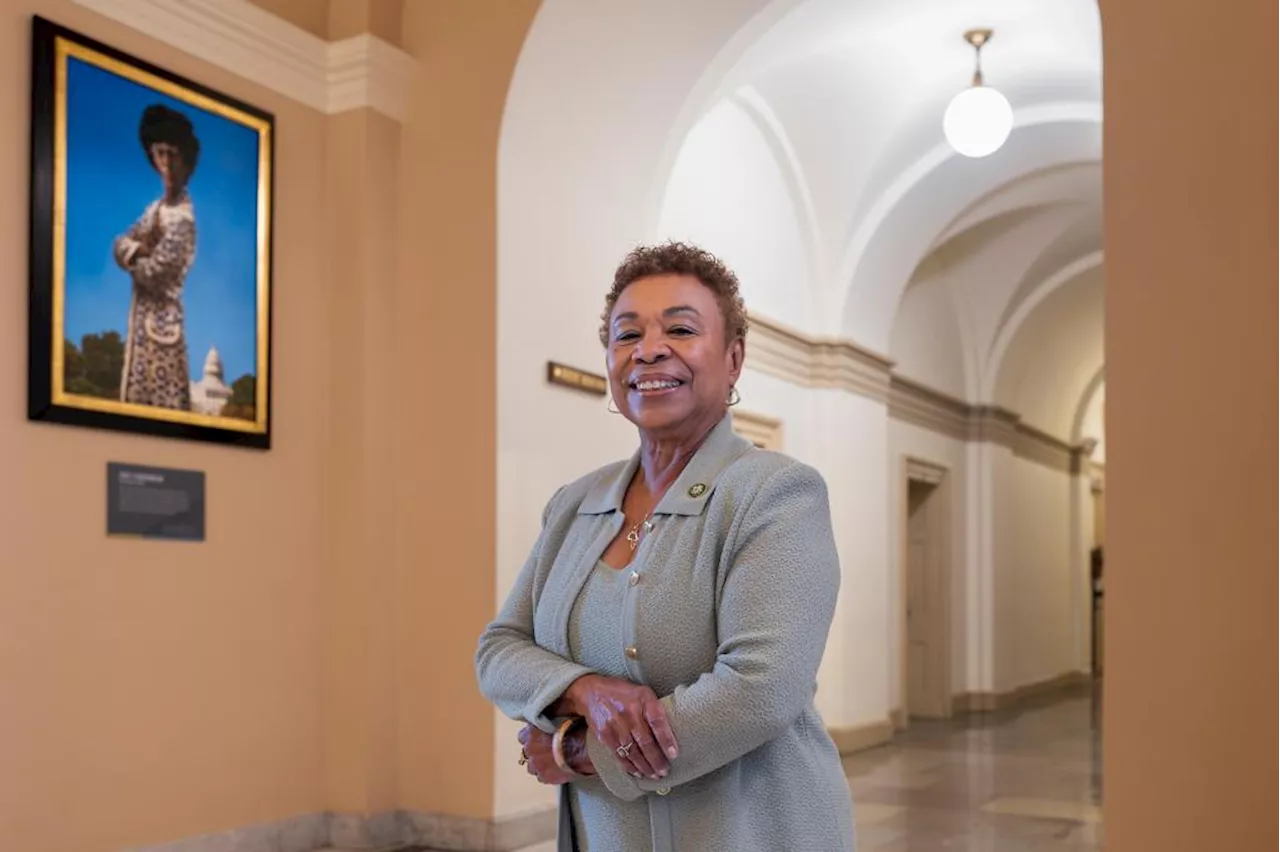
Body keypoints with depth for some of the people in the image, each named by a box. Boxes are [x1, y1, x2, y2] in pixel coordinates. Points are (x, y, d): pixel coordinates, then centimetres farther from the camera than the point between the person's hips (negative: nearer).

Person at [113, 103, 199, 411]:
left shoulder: (182, 218, -17)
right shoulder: (156, 207, 12)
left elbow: (152, 273, -20)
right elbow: (120, 243, 9)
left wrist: (133, 255, 0)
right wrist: (140, 248, -13)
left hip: (161, 322, -9)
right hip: (141, 316, 9)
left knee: (164, 403, -7)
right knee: (135, 398, 15)